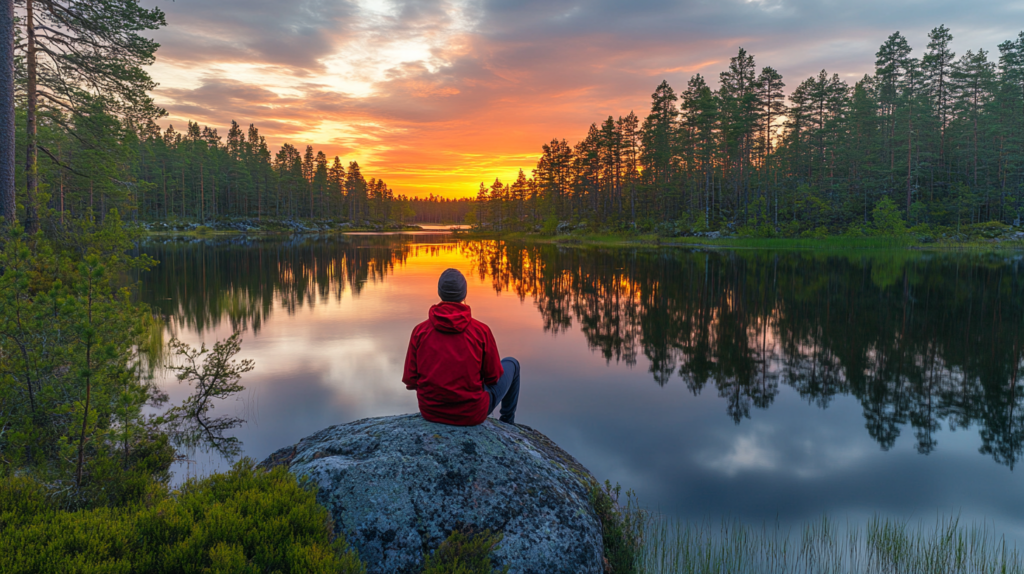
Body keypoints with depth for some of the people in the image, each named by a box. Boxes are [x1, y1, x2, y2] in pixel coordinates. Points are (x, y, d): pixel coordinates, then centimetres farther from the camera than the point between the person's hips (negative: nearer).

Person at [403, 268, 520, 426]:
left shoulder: (419, 331, -10)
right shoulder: (481, 331, -16)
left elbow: (410, 380, -5)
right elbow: (493, 376, -7)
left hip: (430, 412, 3)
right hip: (471, 413, -3)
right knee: (511, 364, 23)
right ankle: (507, 422, 44)